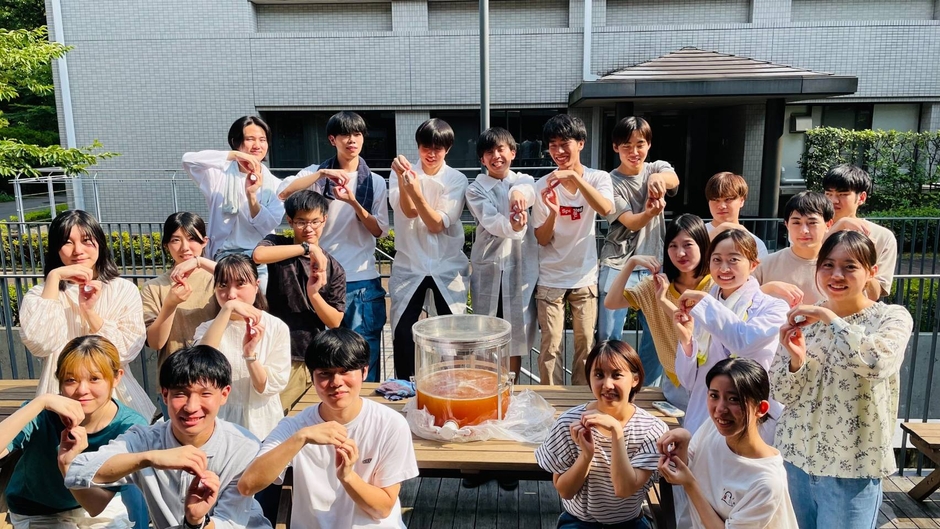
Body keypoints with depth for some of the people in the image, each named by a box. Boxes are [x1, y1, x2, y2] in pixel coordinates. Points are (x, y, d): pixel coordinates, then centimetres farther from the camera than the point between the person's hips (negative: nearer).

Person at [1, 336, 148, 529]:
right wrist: (40, 401, -43)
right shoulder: (42, 415, -24)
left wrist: (67, 465, -38)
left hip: (103, 507, 1)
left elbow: (96, 506, -24)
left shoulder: (131, 427, -23)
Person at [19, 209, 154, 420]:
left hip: (117, 395, 0)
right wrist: (54, 277, -12)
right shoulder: (40, 294, 5)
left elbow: (128, 351, -5)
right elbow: (39, 345, -14)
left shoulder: (125, 290, 4)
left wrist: (89, 311, -14)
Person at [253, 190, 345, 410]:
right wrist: (307, 248, -24)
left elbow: (335, 322, -2)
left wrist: (313, 293, -17)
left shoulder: (333, 268, 2)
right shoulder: (277, 244, -1)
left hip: (312, 358, 1)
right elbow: (258, 255, -27)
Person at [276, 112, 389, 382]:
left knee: (366, 353, 4)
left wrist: (354, 203, -15)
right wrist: (322, 173, -21)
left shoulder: (375, 182, 7)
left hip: (363, 281, 1)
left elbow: (380, 231, 0)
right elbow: (282, 193, -13)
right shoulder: (317, 173, 5)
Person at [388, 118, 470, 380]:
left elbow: (437, 224, -14)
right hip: (409, 266, 1)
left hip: (448, 267, 0)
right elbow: (408, 211, -15)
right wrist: (402, 178, -30)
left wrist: (417, 193, -28)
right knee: (402, 332, 2)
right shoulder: (403, 174, 1)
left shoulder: (457, 180, -3)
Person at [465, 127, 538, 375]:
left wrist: (518, 192, -42)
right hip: (488, 269, -1)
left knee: (516, 336, 8)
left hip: (520, 268, 1)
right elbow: (490, 221, -15)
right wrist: (512, 226, -36)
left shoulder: (524, 180, 9)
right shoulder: (476, 189, 3)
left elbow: (529, 191, -18)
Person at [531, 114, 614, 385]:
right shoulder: (544, 186, -5)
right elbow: (542, 240, -6)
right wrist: (553, 213, -25)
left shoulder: (598, 178, -5)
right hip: (550, 278, 0)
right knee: (550, 346, 2)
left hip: (585, 276, 1)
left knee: (586, 344, 9)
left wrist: (574, 176, -34)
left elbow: (606, 209, -27)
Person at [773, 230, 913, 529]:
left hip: (852, 467, -3)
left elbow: (878, 361, -30)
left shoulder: (892, 318, -7)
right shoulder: (801, 319, 1)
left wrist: (827, 317, -24)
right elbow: (783, 395, 0)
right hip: (795, 456, 3)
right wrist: (795, 360, -19)